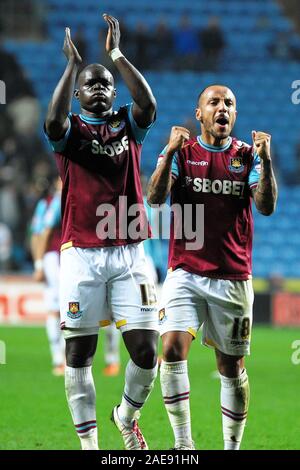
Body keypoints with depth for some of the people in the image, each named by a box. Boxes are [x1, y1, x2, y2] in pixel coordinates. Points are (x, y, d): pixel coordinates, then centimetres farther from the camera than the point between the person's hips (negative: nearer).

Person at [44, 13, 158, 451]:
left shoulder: (128, 124, 10)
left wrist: (117, 54, -12)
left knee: (145, 351, -3)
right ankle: (88, 441, 9)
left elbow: (149, 105, -12)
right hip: (81, 254, -1)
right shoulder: (69, 129, 5)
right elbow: (53, 123, -20)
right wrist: (73, 62, -17)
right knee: (79, 353, 0)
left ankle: (127, 415, 24)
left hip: (129, 252, 1)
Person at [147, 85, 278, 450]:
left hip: (233, 278, 1)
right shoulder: (181, 152, 4)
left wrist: (265, 162, -19)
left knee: (232, 367, 5)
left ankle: (232, 447, 17)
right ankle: (183, 444, -12)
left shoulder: (247, 156, 6)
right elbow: (155, 197, -10)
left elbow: (266, 207, -6)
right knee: (172, 350, -18)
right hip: (185, 273, -1)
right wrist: (169, 153, -22)